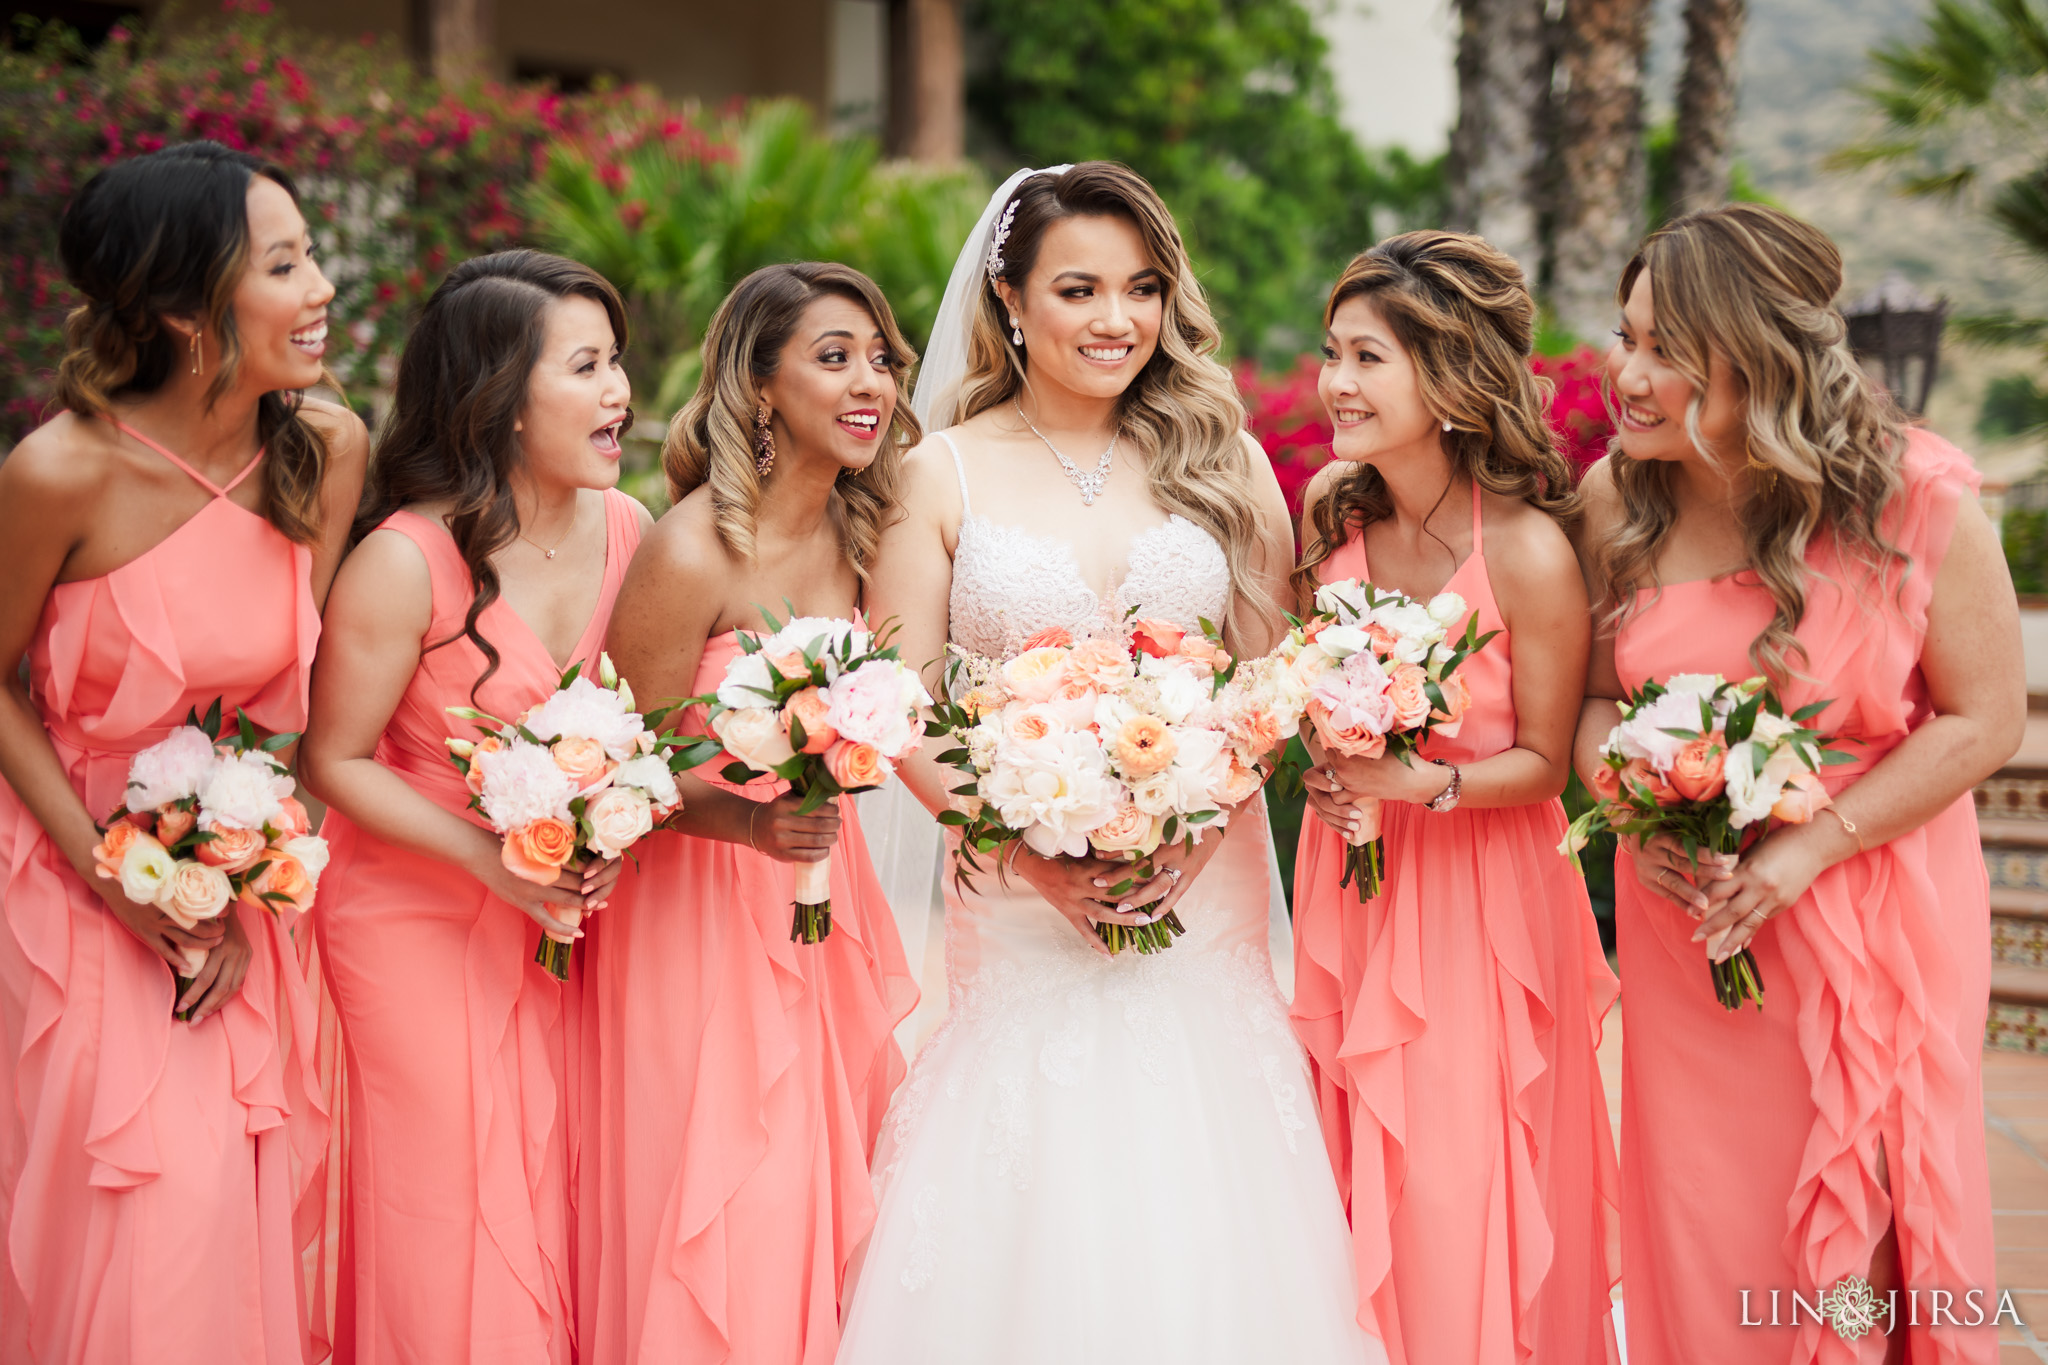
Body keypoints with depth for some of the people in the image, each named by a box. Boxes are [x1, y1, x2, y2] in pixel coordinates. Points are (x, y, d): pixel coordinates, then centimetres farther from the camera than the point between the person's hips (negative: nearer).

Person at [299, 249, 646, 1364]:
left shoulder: (626, 530, -3)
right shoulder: (405, 564, -20)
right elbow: (334, 760, -12)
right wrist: (489, 856, -20)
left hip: (563, 922, 5)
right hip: (417, 923, -5)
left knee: (559, 1215, 12)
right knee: (447, 1239, 4)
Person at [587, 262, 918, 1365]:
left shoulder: (857, 534, 2)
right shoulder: (693, 552, -20)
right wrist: (750, 823, -28)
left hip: (822, 900, 7)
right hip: (703, 910, -7)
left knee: (828, 1195, 13)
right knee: (721, 1237, -1)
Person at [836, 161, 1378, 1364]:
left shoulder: (1224, 465, 6)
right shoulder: (947, 474, 2)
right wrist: (1033, 849, -14)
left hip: (1203, 896, 1)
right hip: (1024, 904, -1)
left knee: (1200, 1237, 2)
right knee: (1034, 1237, -1)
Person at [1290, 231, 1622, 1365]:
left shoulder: (1528, 555, -19)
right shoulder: (1329, 506, -4)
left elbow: (1542, 763, -9)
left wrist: (1428, 784, -25)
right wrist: (1323, 765, -6)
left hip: (1480, 891, -4)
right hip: (1349, 880, 5)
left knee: (1456, 1202, -2)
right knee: (1354, 1178, 11)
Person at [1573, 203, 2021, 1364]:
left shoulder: (1913, 498, -15)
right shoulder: (1620, 504, -5)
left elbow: (1986, 720, -11)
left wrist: (1806, 848, -18)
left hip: (1869, 912, -3)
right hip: (1685, 918, 3)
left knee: (1860, 1238, 8)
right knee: (1696, 1231, 11)